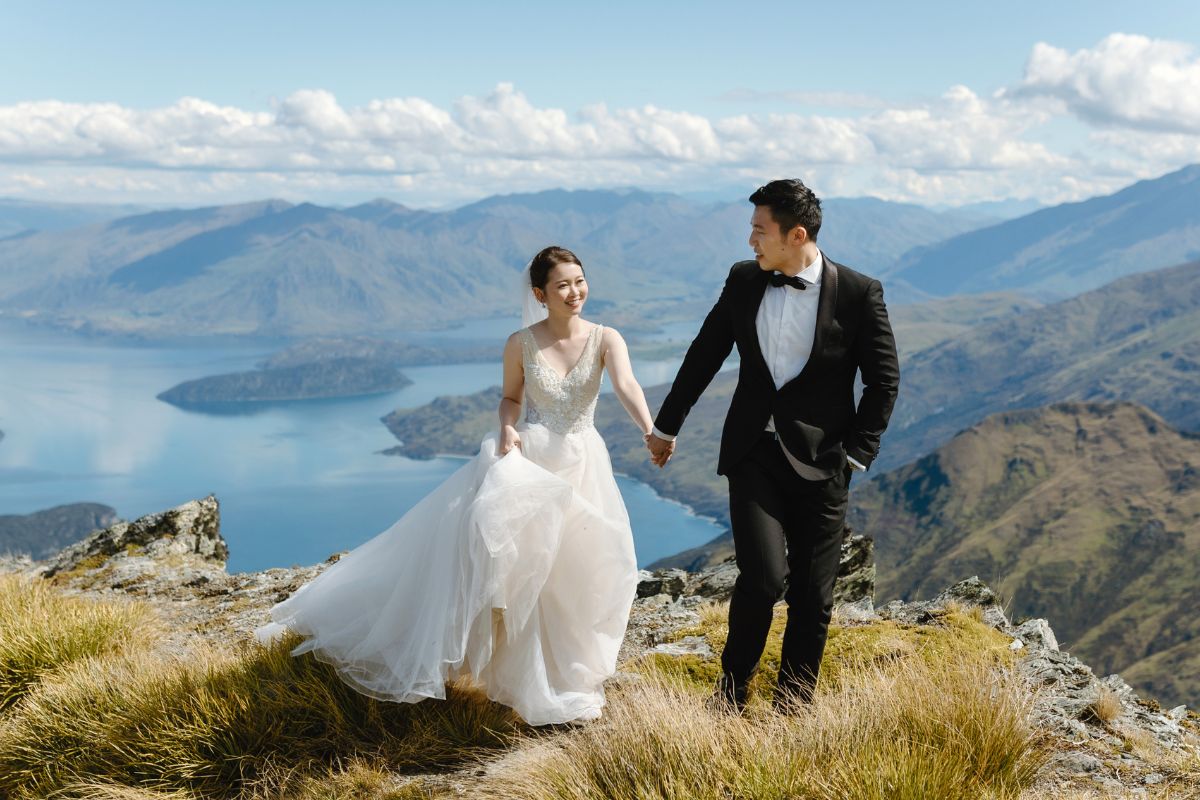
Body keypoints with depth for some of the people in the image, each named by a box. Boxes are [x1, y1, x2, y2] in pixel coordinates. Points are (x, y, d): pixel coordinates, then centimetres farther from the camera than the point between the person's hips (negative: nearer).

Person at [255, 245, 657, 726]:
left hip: (581, 466, 1)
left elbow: (627, 387, -27)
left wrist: (652, 432, -45)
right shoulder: (521, 344, -7)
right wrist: (507, 429, -13)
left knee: (576, 571, 6)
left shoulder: (605, 340, -9)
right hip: (526, 458, -1)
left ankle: (566, 677, 27)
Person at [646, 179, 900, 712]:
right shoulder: (743, 280, 3)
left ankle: (792, 708, 24)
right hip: (753, 453, 1)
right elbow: (704, 355, 14)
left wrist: (857, 453, -5)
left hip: (819, 463, -1)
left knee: (812, 595, 6)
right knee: (763, 574, -13)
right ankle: (732, 687, 10)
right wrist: (666, 425, 20)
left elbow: (884, 380, 0)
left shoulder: (858, 293, -7)